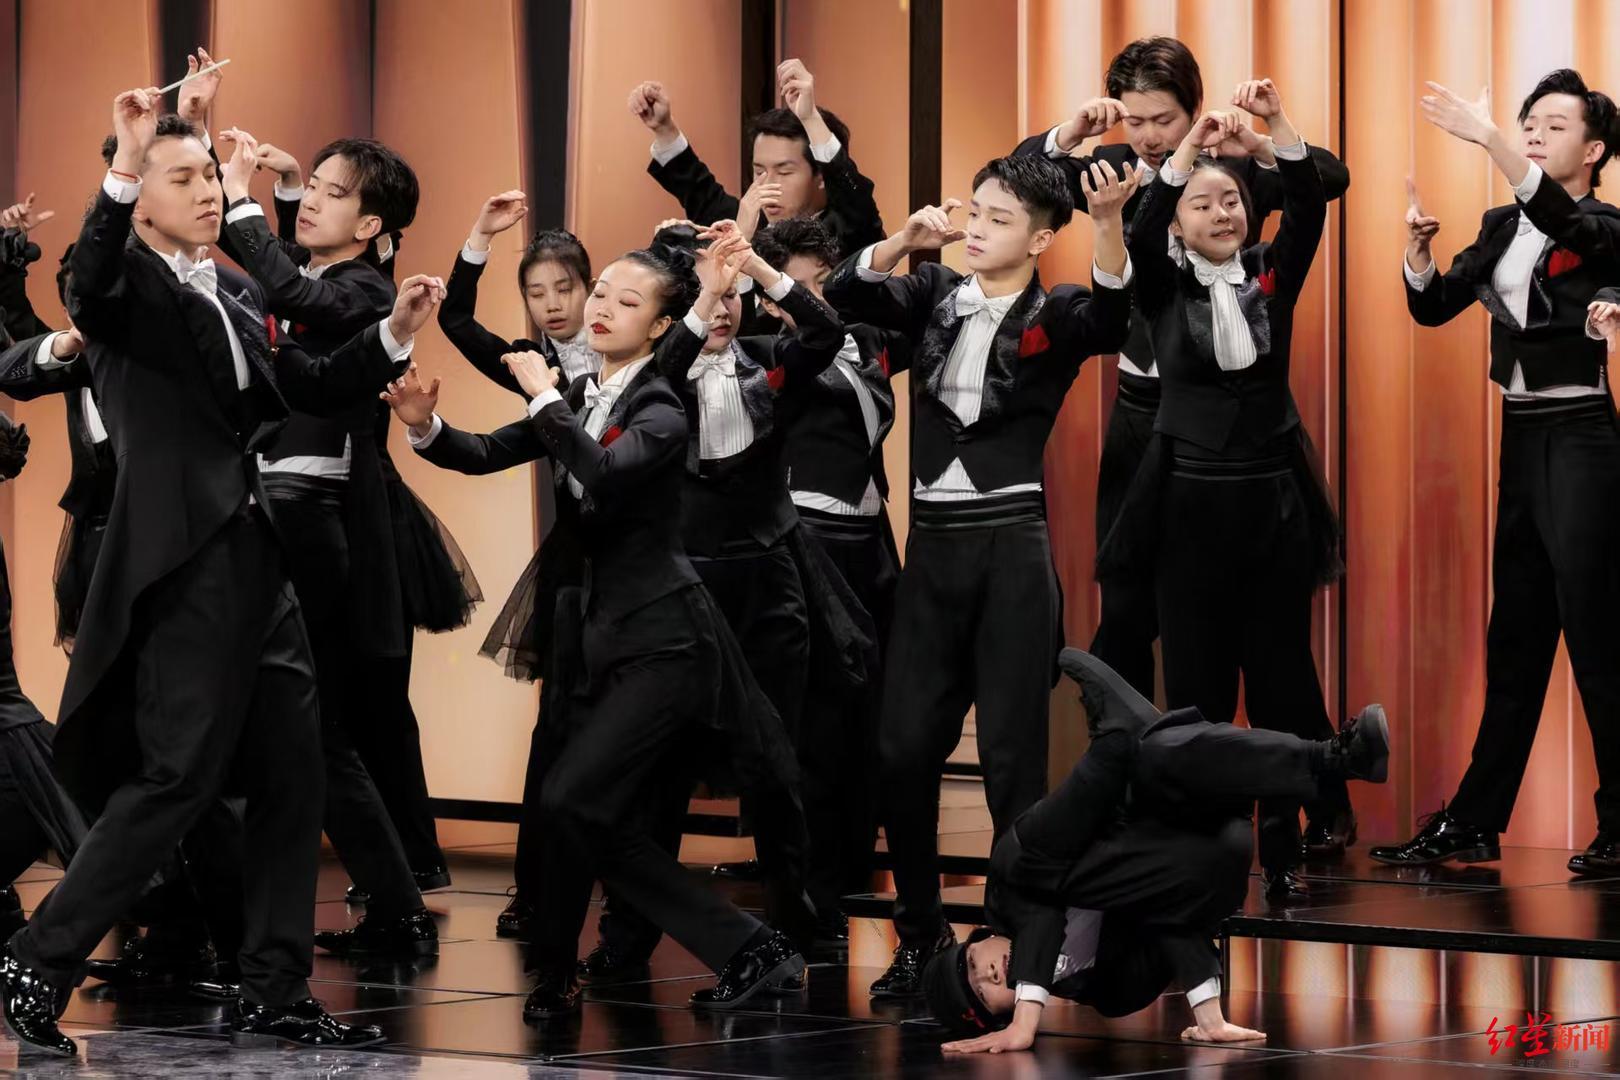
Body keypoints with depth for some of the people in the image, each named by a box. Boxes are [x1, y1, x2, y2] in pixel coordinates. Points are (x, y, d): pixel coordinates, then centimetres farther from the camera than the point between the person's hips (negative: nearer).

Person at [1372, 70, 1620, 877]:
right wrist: (1417, 247, -11)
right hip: (1522, 439, 7)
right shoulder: (1502, 227, 12)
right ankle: (1472, 824, 13)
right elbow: (1433, 305, 8)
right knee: (1513, 642, 10)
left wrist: (1485, 139, -37)